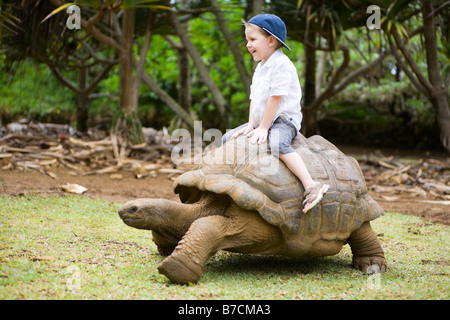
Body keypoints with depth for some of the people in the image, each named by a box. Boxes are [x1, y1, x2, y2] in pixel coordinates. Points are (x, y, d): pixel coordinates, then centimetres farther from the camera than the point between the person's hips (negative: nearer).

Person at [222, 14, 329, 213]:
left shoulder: (281, 64, -16)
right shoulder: (261, 67, 16)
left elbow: (275, 98, -21)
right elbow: (254, 97, 14)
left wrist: (263, 128, -22)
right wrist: (251, 125, 2)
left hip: (284, 119, -10)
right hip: (262, 121, 10)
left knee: (278, 144, -39)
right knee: (228, 138, 8)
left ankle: (311, 186, -46)